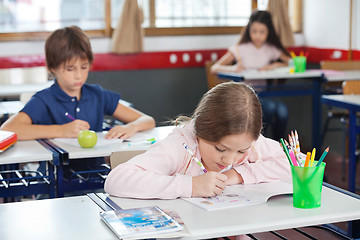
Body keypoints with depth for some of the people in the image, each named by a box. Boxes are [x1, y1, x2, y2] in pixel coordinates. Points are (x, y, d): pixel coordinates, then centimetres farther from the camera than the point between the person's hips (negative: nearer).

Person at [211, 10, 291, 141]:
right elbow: (214, 68, -6)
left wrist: (276, 65, -9)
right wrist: (233, 68, -26)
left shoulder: (271, 50, 11)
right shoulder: (240, 49, 1)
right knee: (270, 106, -32)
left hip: (263, 94, 3)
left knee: (282, 109, -29)